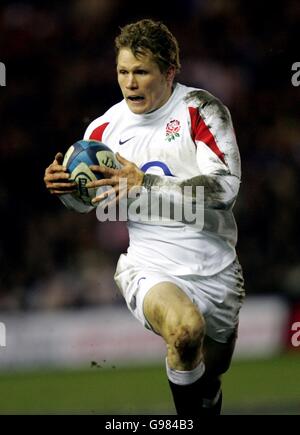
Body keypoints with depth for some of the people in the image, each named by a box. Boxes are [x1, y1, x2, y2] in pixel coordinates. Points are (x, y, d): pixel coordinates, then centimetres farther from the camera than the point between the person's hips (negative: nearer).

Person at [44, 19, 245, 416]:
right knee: (186, 329, -34)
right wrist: (64, 187, -8)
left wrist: (145, 184, -25)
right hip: (150, 267, -1)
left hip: (216, 270, 1)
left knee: (213, 372, 16)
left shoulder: (200, 108, -6)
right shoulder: (104, 128, 3)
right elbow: (89, 203, 17)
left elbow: (225, 187, -17)